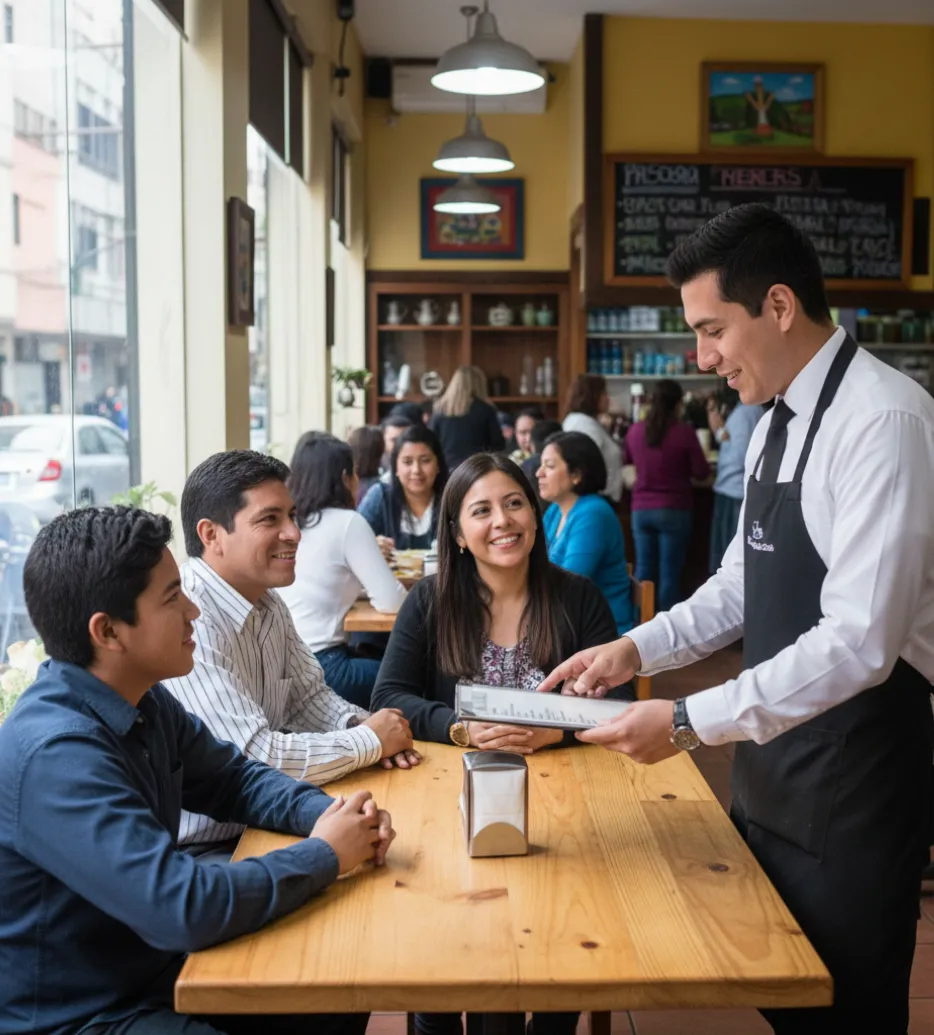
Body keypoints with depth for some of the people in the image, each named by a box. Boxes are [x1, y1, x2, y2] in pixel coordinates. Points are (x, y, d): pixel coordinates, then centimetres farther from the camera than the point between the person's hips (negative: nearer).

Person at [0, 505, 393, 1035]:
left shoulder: (146, 702, -2)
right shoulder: (55, 755, -29)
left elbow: (235, 779, 12)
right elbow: (184, 908, -34)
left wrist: (328, 815, -7)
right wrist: (325, 854, -20)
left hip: (154, 973, 8)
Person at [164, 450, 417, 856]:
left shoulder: (267, 601, 5)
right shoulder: (189, 623, -25)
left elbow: (309, 696, 16)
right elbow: (258, 757, -27)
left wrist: (359, 725, -6)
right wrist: (370, 740, -13)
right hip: (199, 850, -8)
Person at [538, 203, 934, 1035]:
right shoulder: (776, 425, 7)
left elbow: (859, 642, -27)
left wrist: (691, 721, -25)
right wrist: (639, 647, 1)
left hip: (857, 770, -8)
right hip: (773, 756, 8)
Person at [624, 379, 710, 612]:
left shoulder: (635, 431, 2)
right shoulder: (684, 432, -11)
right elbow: (702, 472, -4)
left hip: (641, 509, 4)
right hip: (674, 510, -4)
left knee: (644, 570, 8)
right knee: (670, 573, 0)